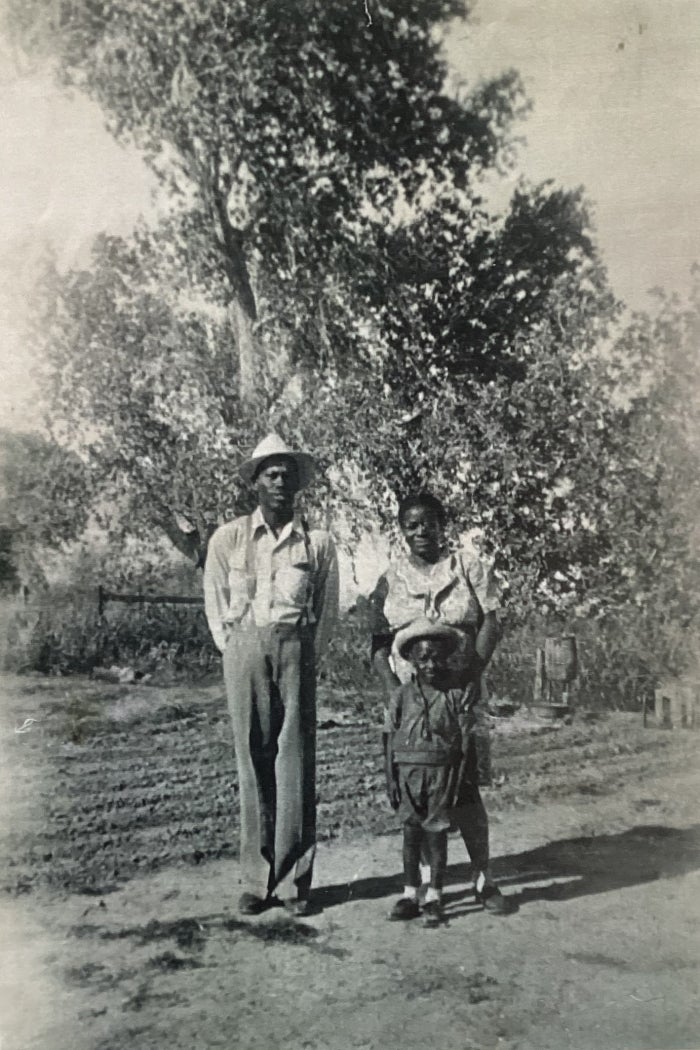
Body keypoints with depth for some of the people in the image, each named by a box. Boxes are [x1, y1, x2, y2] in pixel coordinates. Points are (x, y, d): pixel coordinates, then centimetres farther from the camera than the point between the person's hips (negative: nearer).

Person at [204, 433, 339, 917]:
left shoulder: (319, 542, 5)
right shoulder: (228, 538, 5)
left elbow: (329, 610, 11)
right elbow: (215, 604, 11)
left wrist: (307, 657, 6)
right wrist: (235, 652, 6)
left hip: (297, 652, 0)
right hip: (244, 649, 0)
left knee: (296, 763, -1)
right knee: (253, 762, 2)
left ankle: (293, 880, 9)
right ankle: (256, 880, 11)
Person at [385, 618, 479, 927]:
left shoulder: (457, 693, -3)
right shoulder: (403, 695, 2)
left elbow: (464, 738, -2)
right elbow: (391, 738, 5)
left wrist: (459, 779, -5)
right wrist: (391, 778, 2)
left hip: (441, 772, -2)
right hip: (408, 772, 2)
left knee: (437, 833, 5)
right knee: (411, 832, 9)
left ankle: (434, 897, 18)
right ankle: (409, 894, 20)